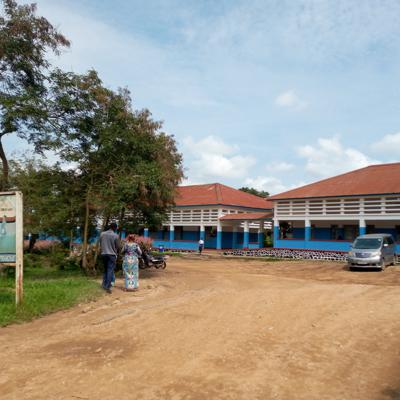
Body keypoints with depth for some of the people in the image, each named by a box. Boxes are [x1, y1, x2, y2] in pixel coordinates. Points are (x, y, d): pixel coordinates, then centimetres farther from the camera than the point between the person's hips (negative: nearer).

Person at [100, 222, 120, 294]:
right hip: (112, 254, -5)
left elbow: (100, 244, 9)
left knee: (105, 269, 18)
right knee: (110, 270, -3)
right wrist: (116, 252, 17)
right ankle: (108, 287, -7)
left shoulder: (102, 234, 1)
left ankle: (104, 284, 21)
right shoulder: (116, 236, -10)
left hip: (104, 254, 5)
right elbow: (118, 247, -3)